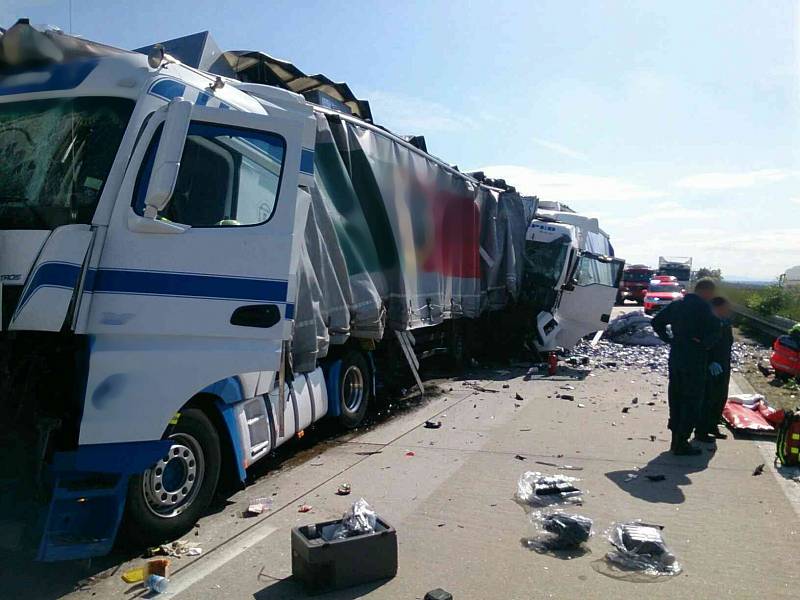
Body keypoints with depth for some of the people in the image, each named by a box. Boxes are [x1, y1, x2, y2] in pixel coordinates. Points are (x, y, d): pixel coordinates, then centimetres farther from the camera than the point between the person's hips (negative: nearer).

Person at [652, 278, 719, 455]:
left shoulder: (676, 304, 10)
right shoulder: (703, 306, -13)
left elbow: (657, 322, 14)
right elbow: (715, 329, -23)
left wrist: (669, 339, 10)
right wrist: (705, 343, -7)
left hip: (675, 359, 7)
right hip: (694, 361, -7)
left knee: (676, 399, 14)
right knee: (692, 403, 2)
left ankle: (676, 439, 22)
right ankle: (681, 444, 5)